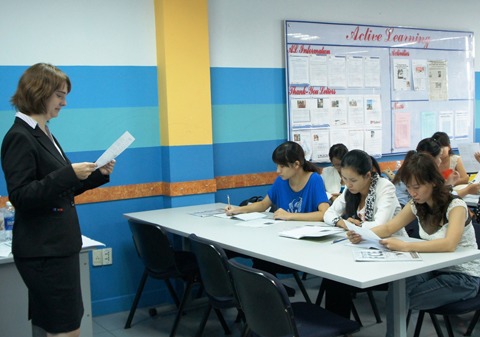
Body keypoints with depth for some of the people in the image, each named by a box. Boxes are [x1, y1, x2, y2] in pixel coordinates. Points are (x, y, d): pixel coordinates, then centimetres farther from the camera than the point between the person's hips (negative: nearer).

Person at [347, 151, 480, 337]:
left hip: (464, 277, -5)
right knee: (395, 292, -23)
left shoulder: (456, 206, -21)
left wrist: (405, 246, -43)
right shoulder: (417, 205, -1)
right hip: (435, 269, 5)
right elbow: (388, 228, 2)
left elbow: (449, 244, -37)